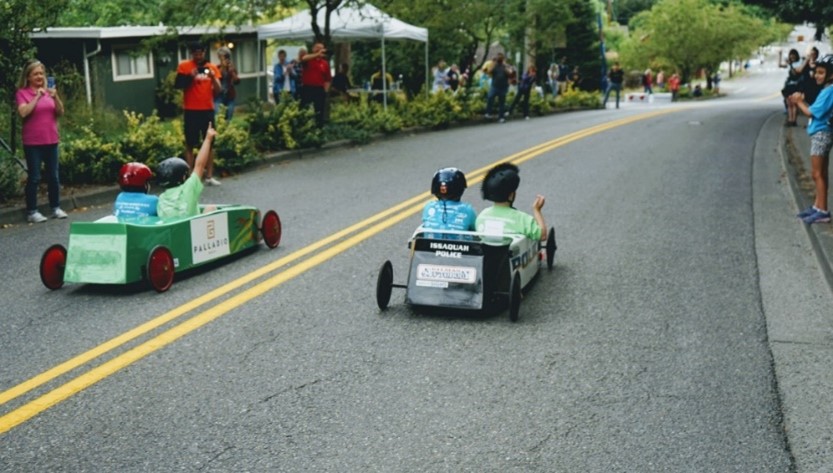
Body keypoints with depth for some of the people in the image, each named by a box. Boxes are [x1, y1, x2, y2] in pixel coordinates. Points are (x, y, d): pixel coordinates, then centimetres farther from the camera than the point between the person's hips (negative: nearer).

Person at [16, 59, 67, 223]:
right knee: (34, 177, -3)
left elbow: (60, 112, 4)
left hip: (51, 140, 4)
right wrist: (37, 97, -21)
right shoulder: (22, 93, -4)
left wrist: (55, 97, -13)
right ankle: (32, 211, 2)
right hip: (32, 142, -4)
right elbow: (23, 112, -18)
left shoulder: (49, 90, 8)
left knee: (53, 176, 9)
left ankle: (56, 207, 18)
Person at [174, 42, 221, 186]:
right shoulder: (184, 66, -1)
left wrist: (213, 77, -15)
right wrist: (189, 77, -18)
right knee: (190, 145, 0)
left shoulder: (212, 67, 6)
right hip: (191, 110, -3)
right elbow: (177, 85, -5)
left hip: (208, 109, 3)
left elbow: (219, 90, 1)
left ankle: (209, 176, 11)